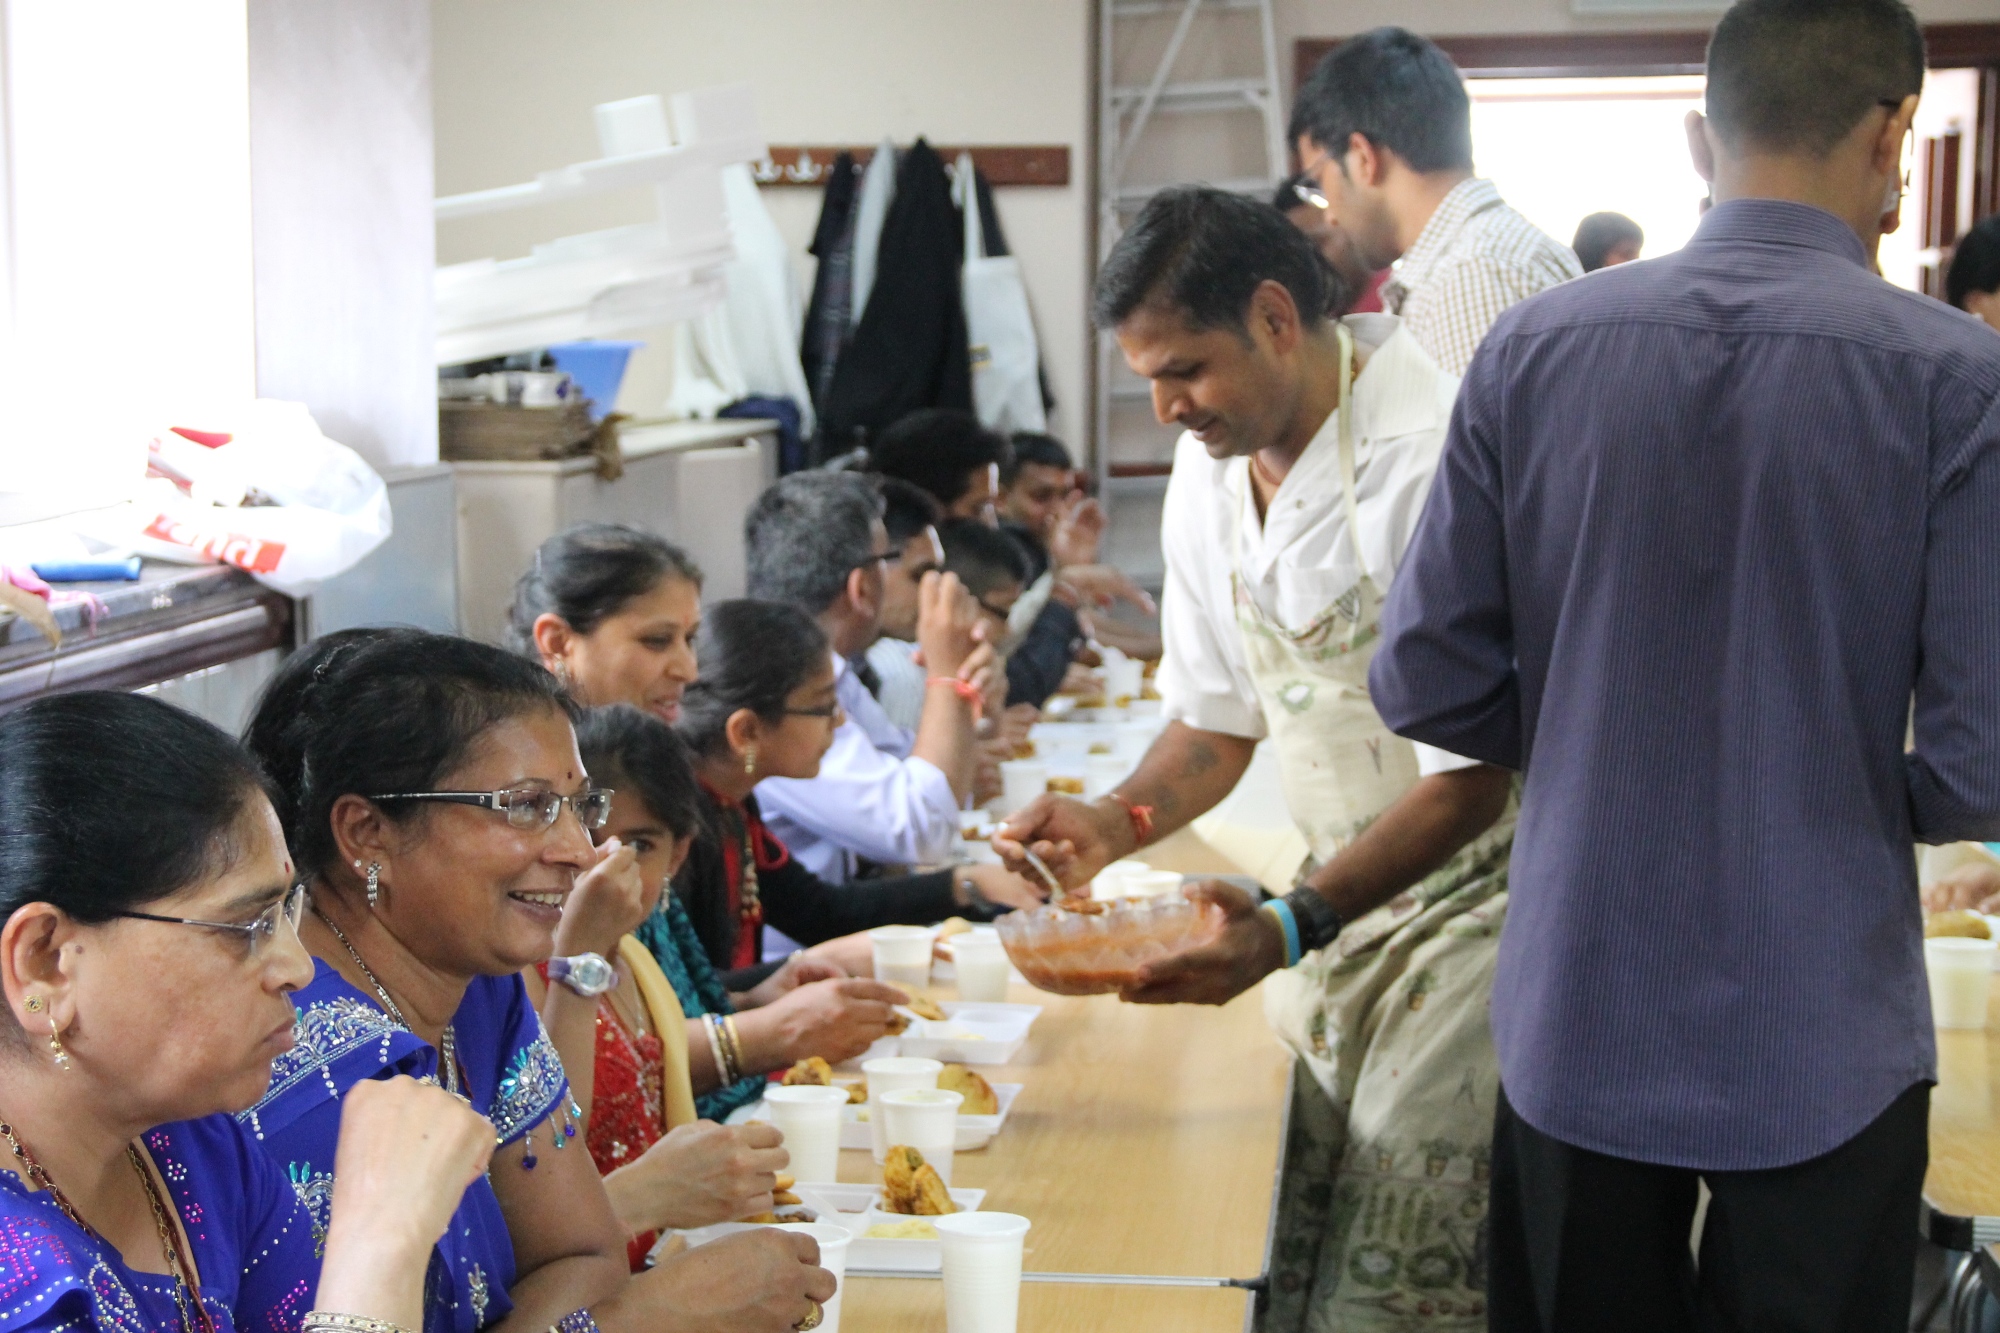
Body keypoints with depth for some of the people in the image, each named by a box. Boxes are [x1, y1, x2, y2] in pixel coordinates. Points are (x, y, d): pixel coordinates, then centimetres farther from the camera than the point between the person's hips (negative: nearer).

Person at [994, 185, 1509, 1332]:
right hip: (1339, 893, 7)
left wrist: (1292, 929, -32)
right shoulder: (1209, 476, 3)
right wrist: (1122, 820, -8)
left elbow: (1475, 774, -23)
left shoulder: (1430, 457, -23)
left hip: (1473, 885, -7)